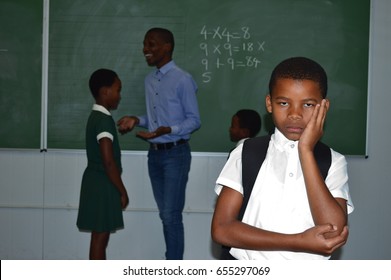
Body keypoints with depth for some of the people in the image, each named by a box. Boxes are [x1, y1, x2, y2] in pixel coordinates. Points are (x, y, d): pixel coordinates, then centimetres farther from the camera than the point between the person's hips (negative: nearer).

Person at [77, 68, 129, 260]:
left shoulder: (96, 117, 12)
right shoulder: (104, 120, -19)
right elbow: (108, 161, -23)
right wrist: (122, 191, -16)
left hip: (97, 182, 10)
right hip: (103, 185, -10)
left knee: (101, 235, 15)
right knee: (100, 235, -2)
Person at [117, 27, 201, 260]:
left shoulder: (182, 79, -13)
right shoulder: (150, 80, 12)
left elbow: (194, 120, -11)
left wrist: (167, 130, -25)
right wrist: (137, 120, 1)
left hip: (175, 154, -7)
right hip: (155, 153, 8)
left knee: (172, 214, -6)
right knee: (165, 214, 13)